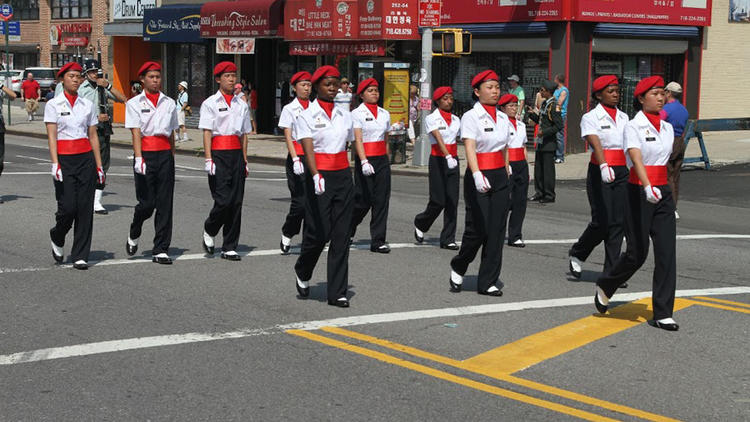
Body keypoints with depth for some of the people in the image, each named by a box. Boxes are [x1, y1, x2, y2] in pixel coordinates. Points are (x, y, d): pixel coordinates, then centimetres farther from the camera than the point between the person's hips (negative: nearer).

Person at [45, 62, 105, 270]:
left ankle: (80, 256, 5)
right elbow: (52, 136, -5)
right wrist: (55, 163, -15)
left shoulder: (88, 105, 9)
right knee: (68, 207, -8)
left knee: (85, 208, -2)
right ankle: (56, 237, 25)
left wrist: (99, 165, 8)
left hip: (86, 158, 3)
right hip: (64, 158, -3)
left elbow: (93, 136, 11)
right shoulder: (53, 105, 1)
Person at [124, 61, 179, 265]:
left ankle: (161, 250, 3)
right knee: (147, 202, -3)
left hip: (165, 154, 3)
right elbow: (135, 132, -6)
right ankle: (133, 235, 27)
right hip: (145, 154, -3)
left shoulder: (169, 103, 13)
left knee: (165, 204, -1)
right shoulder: (134, 103, 3)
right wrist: (139, 158, -16)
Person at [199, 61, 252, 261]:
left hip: (236, 154, 5)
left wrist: (245, 160, 13)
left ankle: (230, 248, 9)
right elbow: (207, 132, -5)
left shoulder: (242, 104, 15)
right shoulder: (210, 103, 1)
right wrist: (208, 159, -13)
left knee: (236, 202, 2)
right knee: (223, 200, -12)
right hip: (219, 154, -5)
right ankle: (209, 231, 18)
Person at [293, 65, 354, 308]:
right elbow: (308, 149, -16)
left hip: (343, 176, 4)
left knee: (341, 235, 1)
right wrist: (316, 176, -31)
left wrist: (345, 175, 16)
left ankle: (337, 293, 5)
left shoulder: (344, 115, 11)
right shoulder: (307, 116, -4)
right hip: (319, 177, -4)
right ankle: (302, 273, 27)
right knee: (319, 233, -5)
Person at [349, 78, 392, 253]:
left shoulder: (385, 114, 12)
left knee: (382, 199, -1)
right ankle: (347, 229, 27)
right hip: (365, 160, -5)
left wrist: (387, 162, 15)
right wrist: (364, 162, -24)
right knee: (363, 200, 0)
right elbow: (358, 140, -13)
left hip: (382, 160, 5)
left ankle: (378, 241, 2)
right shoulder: (357, 113, -4)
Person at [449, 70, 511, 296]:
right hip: (478, 178, -6)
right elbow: (469, 148, -23)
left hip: (499, 177, 6)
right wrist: (477, 175, -37)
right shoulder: (470, 117, -9)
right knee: (478, 229, -5)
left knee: (497, 229, 2)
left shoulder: (503, 118, 10)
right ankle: (458, 268, 22)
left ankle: (488, 282, 9)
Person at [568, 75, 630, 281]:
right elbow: (595, 143, -20)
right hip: (599, 173, -5)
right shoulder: (591, 117, -4)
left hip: (621, 173, 5)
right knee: (602, 221, -8)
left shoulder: (624, 117, 14)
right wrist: (604, 166, -37)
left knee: (618, 222, 0)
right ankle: (577, 254, 20)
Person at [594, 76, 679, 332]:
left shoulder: (668, 128, 11)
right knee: (637, 252, -3)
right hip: (639, 193, -6)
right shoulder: (633, 127, -9)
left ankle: (662, 314, 0)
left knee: (667, 252, -3)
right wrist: (648, 187, -39)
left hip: (663, 194, 6)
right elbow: (637, 159, -24)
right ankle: (605, 286, 26)